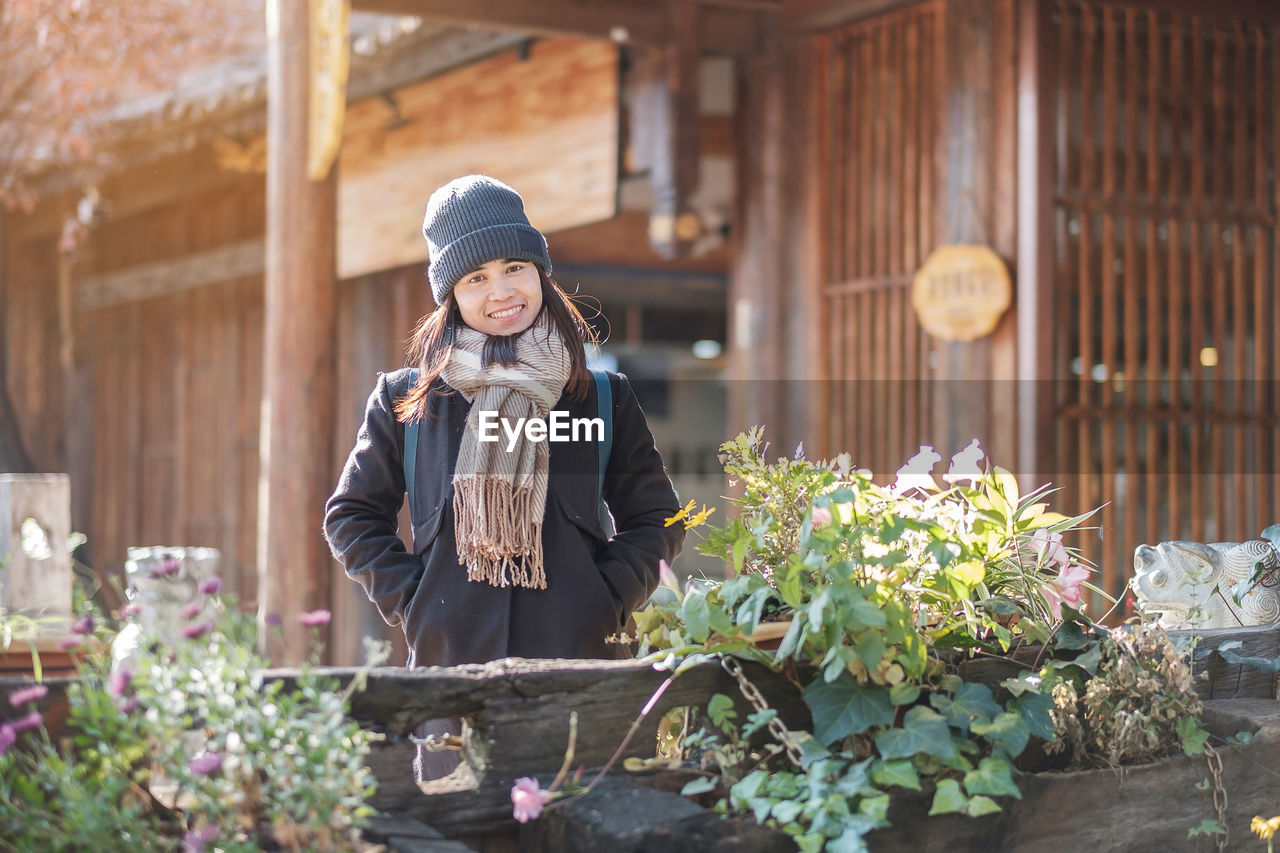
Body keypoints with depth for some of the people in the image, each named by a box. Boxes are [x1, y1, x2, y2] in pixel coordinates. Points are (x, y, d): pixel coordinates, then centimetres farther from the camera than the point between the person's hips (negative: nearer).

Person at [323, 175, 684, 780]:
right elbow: (350, 515, 16)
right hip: (451, 659, 0)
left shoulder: (603, 398, 10)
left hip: (577, 661, 0)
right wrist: (408, 602, 2)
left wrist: (606, 601, 0)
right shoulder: (406, 400, 9)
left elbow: (656, 520, 15)